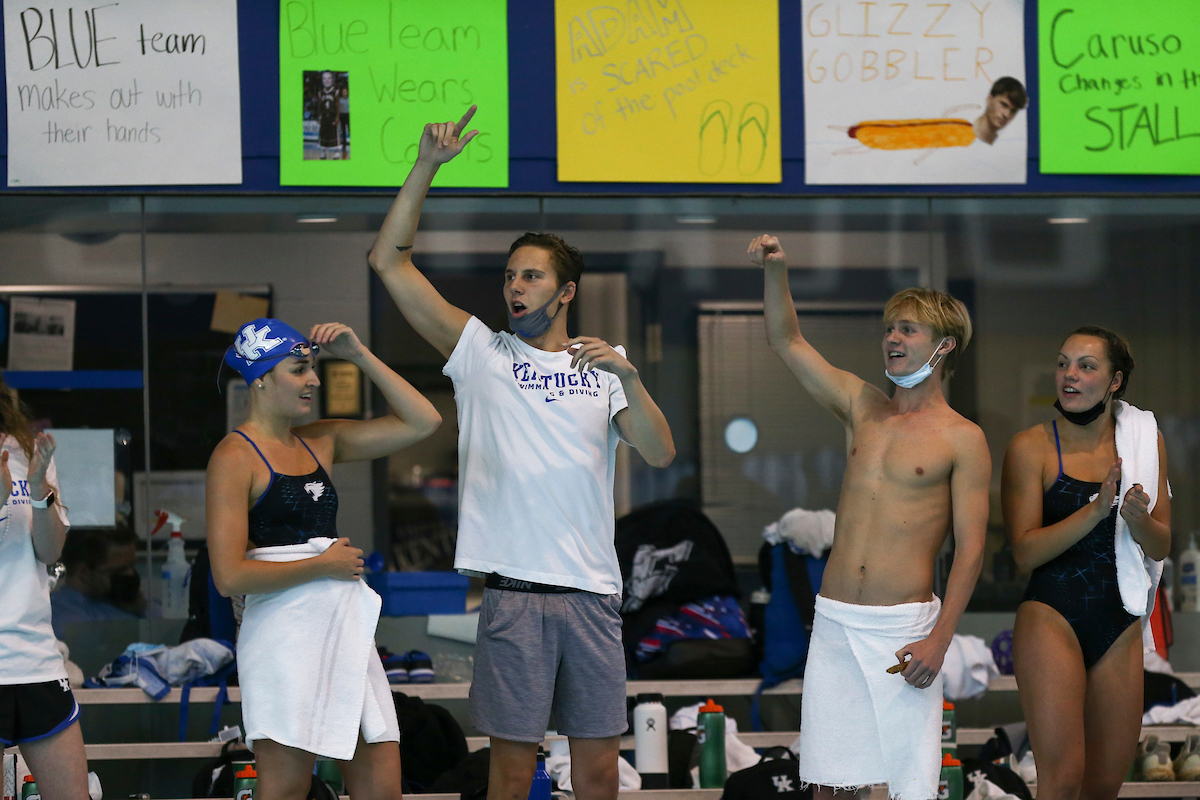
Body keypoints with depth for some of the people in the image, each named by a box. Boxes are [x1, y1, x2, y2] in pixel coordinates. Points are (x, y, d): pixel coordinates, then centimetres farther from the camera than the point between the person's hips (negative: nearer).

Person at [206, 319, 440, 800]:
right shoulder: (235, 457, -6)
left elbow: (422, 422, 16)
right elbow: (230, 576, -14)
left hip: (346, 629, 7)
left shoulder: (320, 442, 14)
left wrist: (360, 357, 9)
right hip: (285, 633, -7)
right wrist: (323, 565, -7)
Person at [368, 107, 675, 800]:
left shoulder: (605, 365, 11)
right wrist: (427, 167, -5)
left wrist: (629, 379, -16)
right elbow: (390, 261, 2)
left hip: (594, 592, 2)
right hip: (515, 590, -2)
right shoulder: (481, 351, 8)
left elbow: (661, 455, -1)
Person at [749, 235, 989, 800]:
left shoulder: (962, 439, -1)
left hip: (904, 626, -5)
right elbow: (787, 342, 17)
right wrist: (775, 270, 3)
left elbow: (970, 549, -5)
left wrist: (939, 640, -13)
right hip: (835, 623, 5)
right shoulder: (863, 408, 13)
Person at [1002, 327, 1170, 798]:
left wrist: (1137, 519, -14)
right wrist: (1095, 510, -21)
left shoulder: (1145, 440, 7)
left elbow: (1162, 547, 9)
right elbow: (1025, 553, -10)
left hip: (1120, 627, 5)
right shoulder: (1032, 447, -6)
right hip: (1052, 618, -5)